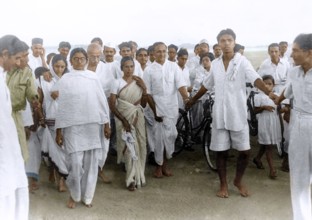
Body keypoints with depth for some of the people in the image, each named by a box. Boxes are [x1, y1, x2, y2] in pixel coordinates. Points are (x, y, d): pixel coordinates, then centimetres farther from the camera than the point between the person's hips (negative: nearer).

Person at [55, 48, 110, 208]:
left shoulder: (93, 77, 5)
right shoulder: (65, 79, 1)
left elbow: (102, 101, 8)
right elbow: (61, 105, 1)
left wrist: (106, 123, 6)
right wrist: (59, 130, -1)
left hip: (93, 126, 2)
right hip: (72, 127, -2)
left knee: (91, 163, 7)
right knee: (75, 163, -3)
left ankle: (87, 196, 23)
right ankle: (74, 195, 20)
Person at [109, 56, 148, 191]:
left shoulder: (139, 82, 5)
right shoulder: (117, 83, -6)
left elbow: (143, 104, 5)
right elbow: (112, 105, -10)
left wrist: (144, 89, -7)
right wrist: (123, 120, -16)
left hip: (138, 119, 4)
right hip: (124, 119, -3)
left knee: (140, 146, 4)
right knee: (130, 147, -4)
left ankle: (138, 176, 21)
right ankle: (132, 179, 9)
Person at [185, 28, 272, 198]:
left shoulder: (242, 62, -7)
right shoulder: (215, 64, 5)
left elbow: (255, 79, -23)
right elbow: (207, 85, 19)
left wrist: (269, 93, -40)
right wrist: (193, 100, 29)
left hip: (238, 114, -3)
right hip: (219, 114, 3)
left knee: (244, 151, 2)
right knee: (221, 151, 8)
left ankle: (238, 180, 27)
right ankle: (223, 185, 23)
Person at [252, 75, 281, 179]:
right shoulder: (259, 96, -9)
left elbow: (277, 109, 14)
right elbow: (255, 111, -6)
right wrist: (264, 107, -22)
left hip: (274, 122, 6)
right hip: (265, 123, -5)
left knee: (265, 144, 17)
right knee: (268, 145, -3)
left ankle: (257, 159, 40)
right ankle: (272, 169, 1)